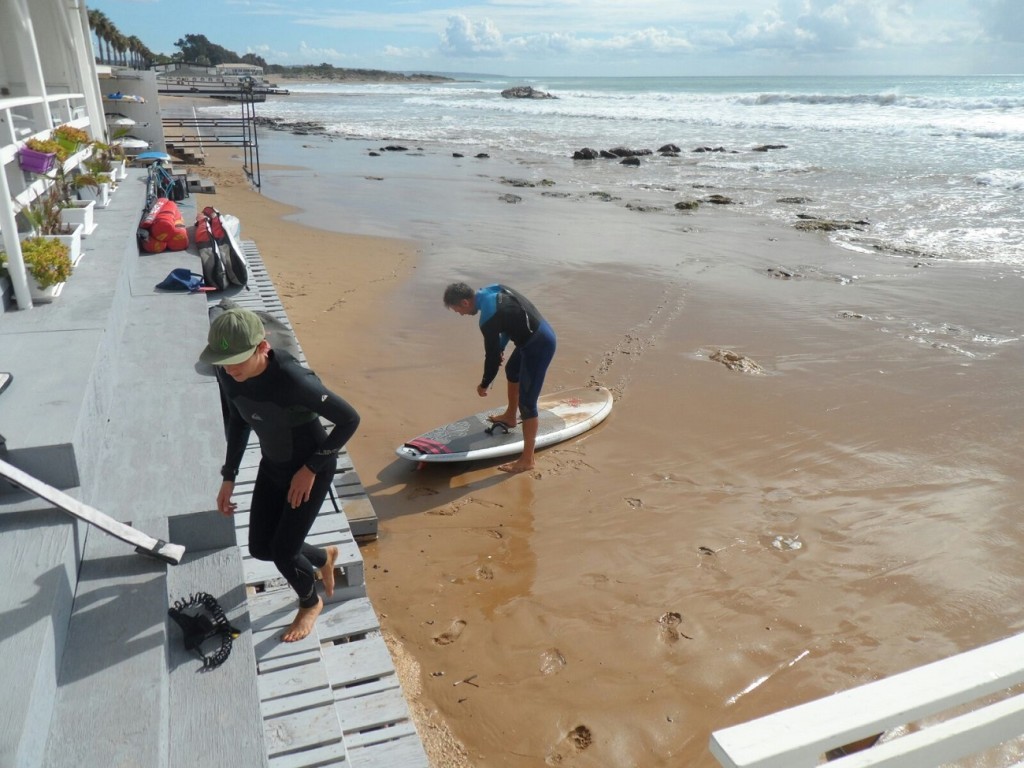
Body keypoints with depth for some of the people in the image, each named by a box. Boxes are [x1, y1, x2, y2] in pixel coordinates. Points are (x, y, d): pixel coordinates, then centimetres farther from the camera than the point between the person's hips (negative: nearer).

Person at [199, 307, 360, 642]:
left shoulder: (293, 379, -37)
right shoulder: (227, 373, -16)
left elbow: (349, 419, -26)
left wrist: (311, 468, -20)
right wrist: (229, 477, 5)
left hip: (312, 468, -6)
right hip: (273, 465, 7)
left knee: (283, 551, 0)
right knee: (260, 548, 13)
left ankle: (311, 603, 34)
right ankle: (323, 557, 44)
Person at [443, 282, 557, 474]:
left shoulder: (488, 318, -25)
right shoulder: (492, 291, 1)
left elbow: (492, 355, -17)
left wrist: (484, 385, -1)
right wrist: (501, 347, 15)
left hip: (539, 346, -10)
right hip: (538, 335, 10)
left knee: (526, 402, -7)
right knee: (512, 371, 32)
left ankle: (527, 460, -1)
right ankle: (510, 417, 55)